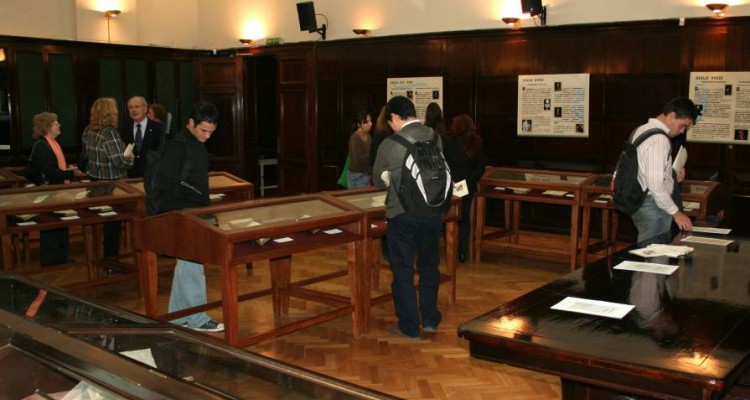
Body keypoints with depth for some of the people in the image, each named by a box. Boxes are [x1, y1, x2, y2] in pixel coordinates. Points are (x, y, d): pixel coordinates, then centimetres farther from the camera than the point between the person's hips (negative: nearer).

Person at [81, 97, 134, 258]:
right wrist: (130, 157, -3)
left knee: (104, 221, 17)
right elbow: (120, 162, -23)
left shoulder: (88, 131, 4)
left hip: (95, 181, 8)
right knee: (113, 223, 3)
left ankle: (106, 257, 27)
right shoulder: (109, 133, -21)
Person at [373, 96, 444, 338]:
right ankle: (430, 320, 26)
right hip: (432, 212, 4)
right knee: (429, 266, 18)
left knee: (403, 271, 9)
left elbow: (379, 182, 0)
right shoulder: (435, 138, -3)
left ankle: (409, 327, 16)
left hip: (402, 215, -3)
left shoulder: (389, 145, -12)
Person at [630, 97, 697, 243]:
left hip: (638, 202, 10)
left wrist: (672, 174, 10)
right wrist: (676, 212, -18)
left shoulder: (642, 130, 9)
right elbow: (656, 185, -25)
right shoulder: (659, 139, -20)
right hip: (654, 205, -10)